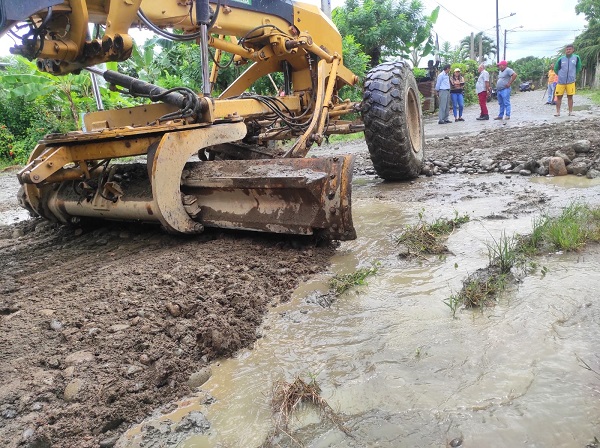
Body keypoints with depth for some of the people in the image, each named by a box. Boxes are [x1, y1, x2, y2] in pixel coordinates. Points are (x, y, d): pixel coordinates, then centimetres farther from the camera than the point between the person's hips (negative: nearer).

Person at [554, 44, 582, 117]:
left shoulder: (576, 58, -1)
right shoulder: (561, 59, -4)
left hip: (571, 81, 0)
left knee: (570, 96, 3)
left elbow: (578, 68, 14)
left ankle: (570, 112, 9)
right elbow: (556, 68, 11)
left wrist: (574, 74, 14)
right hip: (561, 81, 0)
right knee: (559, 96, 1)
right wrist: (561, 75, 11)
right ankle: (558, 112, 8)